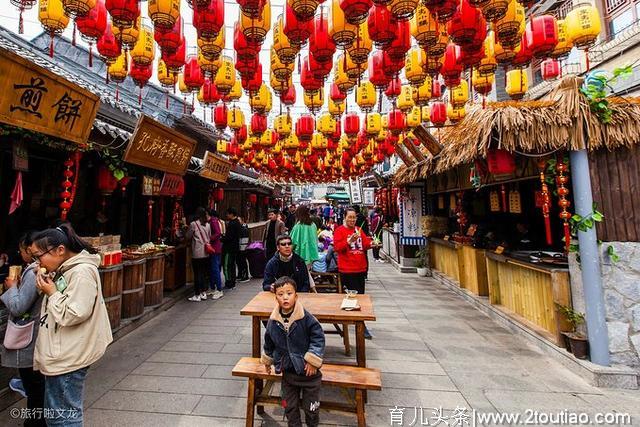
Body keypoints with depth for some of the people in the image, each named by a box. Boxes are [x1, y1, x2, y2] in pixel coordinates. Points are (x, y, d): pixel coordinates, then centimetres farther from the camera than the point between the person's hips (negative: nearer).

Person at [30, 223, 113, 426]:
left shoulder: (82, 272, -23)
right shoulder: (64, 270, 7)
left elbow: (73, 315, -23)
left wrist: (51, 292, -14)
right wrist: (47, 287, 4)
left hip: (68, 358, -9)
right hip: (59, 356, 9)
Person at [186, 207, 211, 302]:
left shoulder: (193, 224, -9)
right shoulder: (207, 225, 5)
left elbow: (188, 237, 2)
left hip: (197, 253, -5)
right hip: (206, 252, 5)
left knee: (197, 274, 2)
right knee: (204, 273, 13)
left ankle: (197, 295, 9)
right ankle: (204, 293, 20)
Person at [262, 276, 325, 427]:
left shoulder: (306, 318, -24)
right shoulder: (273, 321, -10)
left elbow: (318, 338, -17)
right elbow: (269, 342, 8)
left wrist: (313, 361, -17)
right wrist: (267, 361, 19)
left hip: (309, 371, -3)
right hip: (288, 372, 3)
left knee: (311, 407, 17)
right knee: (289, 406, 23)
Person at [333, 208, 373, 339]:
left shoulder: (359, 230, 14)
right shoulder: (339, 231, -4)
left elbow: (365, 243, 12)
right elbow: (337, 247, -14)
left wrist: (371, 244, -9)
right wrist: (350, 241, -26)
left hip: (360, 269, 7)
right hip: (347, 270, -6)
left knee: (360, 295, 13)